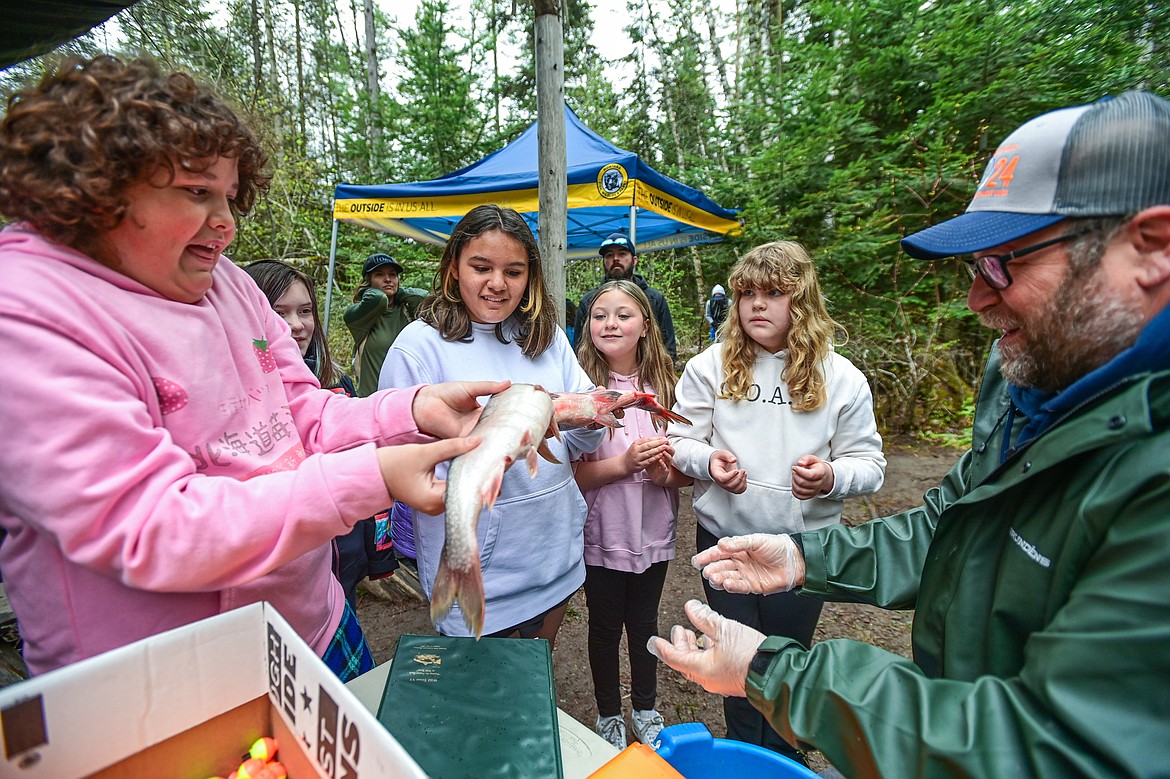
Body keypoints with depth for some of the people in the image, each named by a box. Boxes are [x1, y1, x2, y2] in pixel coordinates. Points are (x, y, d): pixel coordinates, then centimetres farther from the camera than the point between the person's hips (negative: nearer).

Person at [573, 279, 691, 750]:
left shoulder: (663, 384, -3)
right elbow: (567, 473, -15)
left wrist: (666, 470, -16)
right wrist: (624, 464, -26)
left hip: (653, 531, 3)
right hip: (602, 533, -3)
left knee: (644, 623, 22)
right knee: (605, 628, 17)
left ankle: (645, 709, 47)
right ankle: (608, 716, 43)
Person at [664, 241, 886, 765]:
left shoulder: (840, 378, -5)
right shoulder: (710, 365, -6)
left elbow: (869, 463, -3)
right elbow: (680, 440, -2)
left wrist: (832, 477, -24)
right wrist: (707, 460, -23)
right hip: (724, 538, 0)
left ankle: (783, 757, 50)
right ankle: (741, 754, 46)